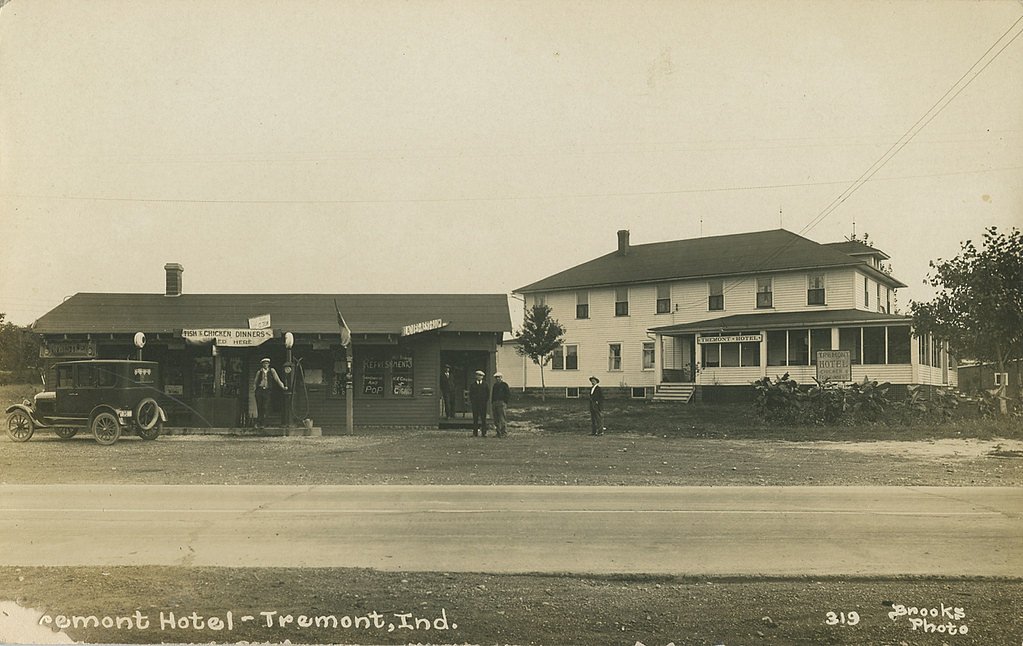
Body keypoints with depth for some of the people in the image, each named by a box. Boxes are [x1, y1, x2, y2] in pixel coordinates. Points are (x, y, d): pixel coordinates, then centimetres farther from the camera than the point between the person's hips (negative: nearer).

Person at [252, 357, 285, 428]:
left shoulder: (272, 371, 7)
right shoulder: (259, 372, 9)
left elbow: (277, 379, 7)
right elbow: (255, 382, 15)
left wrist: (282, 387, 3)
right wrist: (254, 389, 5)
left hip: (267, 391, -1)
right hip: (259, 390, 1)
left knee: (265, 408, -7)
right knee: (259, 408, -1)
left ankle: (263, 424, -3)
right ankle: (258, 423, 4)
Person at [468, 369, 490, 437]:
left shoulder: (485, 384, 9)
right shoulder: (472, 384, 9)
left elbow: (488, 393, 9)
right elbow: (470, 393, 9)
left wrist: (486, 400, 0)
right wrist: (471, 400, -2)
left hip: (483, 403, 0)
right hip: (475, 403, 0)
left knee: (483, 418, -2)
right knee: (475, 418, -1)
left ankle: (484, 433, 1)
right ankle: (475, 433, 1)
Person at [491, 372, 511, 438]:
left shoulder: (504, 385, 0)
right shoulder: (495, 385, 19)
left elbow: (509, 394, -4)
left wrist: (504, 400, -9)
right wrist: (492, 403, 13)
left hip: (502, 403, -7)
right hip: (495, 404, 7)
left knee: (502, 419, -10)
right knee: (496, 419, 5)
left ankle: (504, 433, -9)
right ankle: (499, 433, 9)